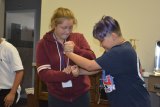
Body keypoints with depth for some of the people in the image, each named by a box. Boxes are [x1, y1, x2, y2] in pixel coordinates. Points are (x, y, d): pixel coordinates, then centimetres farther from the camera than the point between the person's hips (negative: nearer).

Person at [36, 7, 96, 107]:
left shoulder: (79, 37, -1)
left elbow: (92, 59, -8)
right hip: (57, 97, -1)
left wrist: (75, 49, -24)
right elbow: (43, 73, -13)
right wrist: (68, 75, -26)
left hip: (81, 95, 1)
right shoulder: (43, 44, -6)